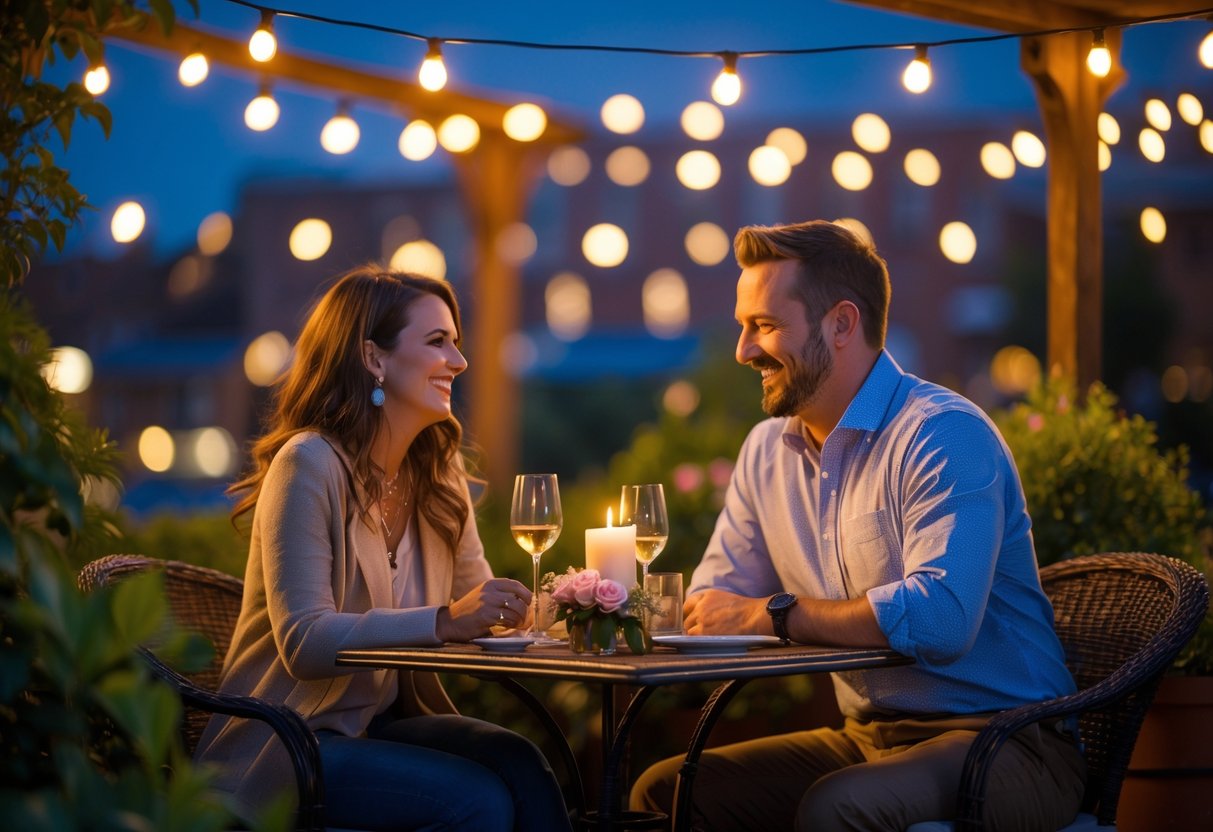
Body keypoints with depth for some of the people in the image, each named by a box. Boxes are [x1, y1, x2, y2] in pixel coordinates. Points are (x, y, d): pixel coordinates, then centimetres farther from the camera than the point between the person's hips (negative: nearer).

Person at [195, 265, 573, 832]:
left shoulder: (438, 475, 11)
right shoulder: (310, 463, -14)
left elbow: (479, 607, 8)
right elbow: (304, 643, -22)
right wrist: (442, 621, -34)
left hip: (383, 722, 7)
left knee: (519, 764, -23)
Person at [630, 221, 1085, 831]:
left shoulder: (942, 435, -16)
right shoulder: (767, 450, 12)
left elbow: (941, 617, -30)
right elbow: (714, 604, 16)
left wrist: (771, 615, -22)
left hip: (999, 741, -7)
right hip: (867, 737, 7)